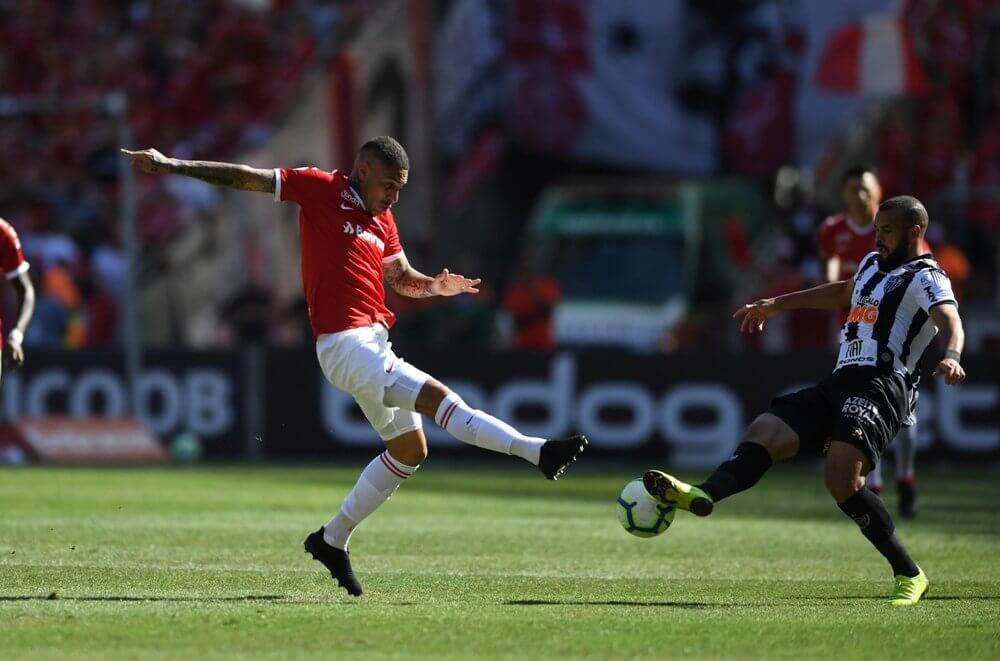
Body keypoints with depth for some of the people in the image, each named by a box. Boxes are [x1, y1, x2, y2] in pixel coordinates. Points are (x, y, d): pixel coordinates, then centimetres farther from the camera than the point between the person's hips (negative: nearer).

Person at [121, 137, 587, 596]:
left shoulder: (382, 219, 18)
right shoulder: (320, 189, -3)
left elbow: (402, 278, 24)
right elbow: (244, 178, -2)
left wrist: (437, 285, 2)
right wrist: (169, 166, -3)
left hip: (374, 343, 9)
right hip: (345, 345, -9)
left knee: (409, 450, 13)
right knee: (436, 396, -20)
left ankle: (333, 540, 23)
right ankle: (537, 451, -28)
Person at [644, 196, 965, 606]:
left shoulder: (925, 277, -1)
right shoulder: (874, 264, 26)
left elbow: (951, 322, -20)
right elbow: (842, 292, 46)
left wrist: (952, 356, -43)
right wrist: (777, 306, 53)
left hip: (879, 386, -9)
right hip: (839, 383, 9)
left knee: (842, 479, -27)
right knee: (761, 435, -9)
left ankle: (909, 575, -17)